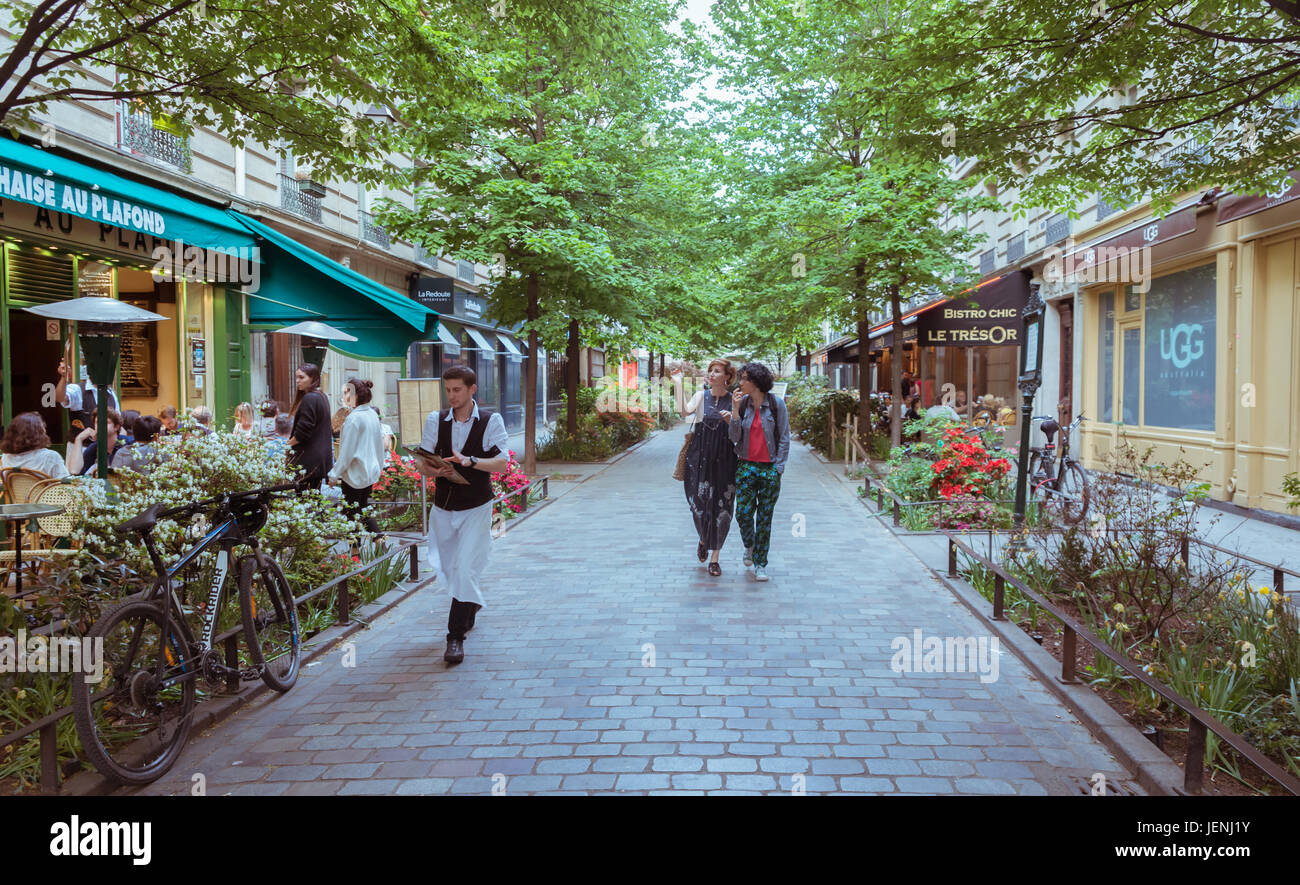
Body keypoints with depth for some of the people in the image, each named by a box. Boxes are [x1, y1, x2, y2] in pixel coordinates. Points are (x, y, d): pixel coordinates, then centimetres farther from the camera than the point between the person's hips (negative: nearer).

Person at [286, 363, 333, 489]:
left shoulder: (309, 399, -16)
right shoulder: (322, 396, 13)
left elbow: (303, 430, -18)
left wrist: (288, 443, -1)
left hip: (308, 459, -9)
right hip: (322, 458, 9)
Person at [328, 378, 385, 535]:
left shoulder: (353, 418, -19)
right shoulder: (373, 414, 4)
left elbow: (347, 452, -18)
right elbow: (379, 444, 13)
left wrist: (334, 474, -9)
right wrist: (379, 465, 22)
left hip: (355, 474, -8)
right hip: (371, 471, 8)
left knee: (352, 513, 3)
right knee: (363, 511, 17)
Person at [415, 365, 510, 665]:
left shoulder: (491, 421, -6)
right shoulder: (435, 420, 3)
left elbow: (502, 462, -13)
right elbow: (421, 461, 2)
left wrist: (470, 461, -28)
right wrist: (433, 470, -20)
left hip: (476, 508, -4)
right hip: (443, 507, 4)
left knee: (465, 570, -12)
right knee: (450, 570, 17)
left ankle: (456, 636, -5)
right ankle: (471, 603, 46)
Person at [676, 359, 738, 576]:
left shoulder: (734, 399, 2)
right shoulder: (701, 396, 5)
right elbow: (686, 412, -14)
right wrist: (680, 387, -23)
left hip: (724, 460, -1)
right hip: (700, 458, 1)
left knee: (721, 506, 1)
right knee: (699, 502, -2)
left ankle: (715, 557, 14)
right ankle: (703, 539, 32)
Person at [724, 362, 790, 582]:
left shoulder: (776, 403, -4)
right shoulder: (743, 403, 4)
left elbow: (784, 438, -2)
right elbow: (735, 438, 0)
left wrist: (778, 468, -6)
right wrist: (735, 411, -11)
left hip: (770, 468, -2)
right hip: (746, 466, 2)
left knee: (764, 517, 4)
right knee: (743, 513, -4)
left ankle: (760, 564, 15)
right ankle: (749, 546, 28)